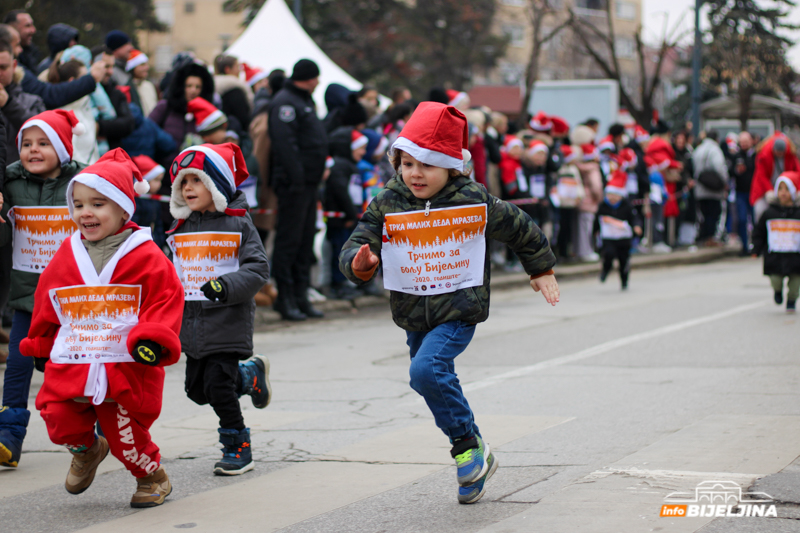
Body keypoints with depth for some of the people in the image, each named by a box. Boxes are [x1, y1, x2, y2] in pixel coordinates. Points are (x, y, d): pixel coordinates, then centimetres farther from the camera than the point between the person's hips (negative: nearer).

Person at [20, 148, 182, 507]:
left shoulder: (145, 258, -5)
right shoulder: (66, 256, 9)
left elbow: (165, 301, -6)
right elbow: (46, 306, 19)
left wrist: (152, 340, -19)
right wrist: (40, 348, 23)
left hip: (126, 368, -4)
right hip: (70, 368, 4)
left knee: (127, 437, -1)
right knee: (61, 424, -4)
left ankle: (153, 477, 29)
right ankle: (87, 451, 31)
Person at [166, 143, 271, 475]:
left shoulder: (238, 224, -5)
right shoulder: (181, 228, 10)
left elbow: (258, 267, -11)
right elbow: (171, 270, 22)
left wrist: (228, 285, -26)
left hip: (228, 321, -6)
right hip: (192, 323, 6)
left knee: (218, 386, -11)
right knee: (197, 389, 9)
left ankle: (238, 450, 5)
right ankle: (250, 374, 34)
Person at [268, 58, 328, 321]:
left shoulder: (303, 102, 22)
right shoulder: (285, 102, -12)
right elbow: (284, 142, -21)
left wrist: (319, 171, 16)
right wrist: (296, 176, -26)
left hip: (308, 182, 10)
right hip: (294, 182, -10)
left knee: (306, 238, 12)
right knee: (289, 239, -6)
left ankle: (301, 295, 17)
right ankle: (285, 297, -3)